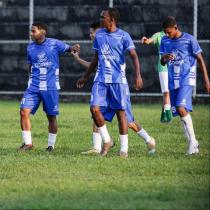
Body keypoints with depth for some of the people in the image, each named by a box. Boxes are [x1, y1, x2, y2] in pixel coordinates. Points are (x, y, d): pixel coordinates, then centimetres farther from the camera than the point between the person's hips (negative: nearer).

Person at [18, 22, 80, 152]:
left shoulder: (54, 44, -5)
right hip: (34, 86, 3)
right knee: (24, 111, -10)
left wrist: (73, 48, -19)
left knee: (51, 116, 4)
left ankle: (51, 145, 19)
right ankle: (27, 143, -2)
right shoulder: (30, 47, 7)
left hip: (51, 87, -3)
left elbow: (68, 48, 3)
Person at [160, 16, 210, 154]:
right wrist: (165, 58, -13)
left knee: (181, 108, -22)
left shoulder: (189, 39, -6)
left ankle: (192, 140, -14)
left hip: (187, 79, -5)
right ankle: (193, 144, 13)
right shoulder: (165, 41, 7)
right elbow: (162, 62, 12)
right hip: (173, 81, 5)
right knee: (180, 112, 4)